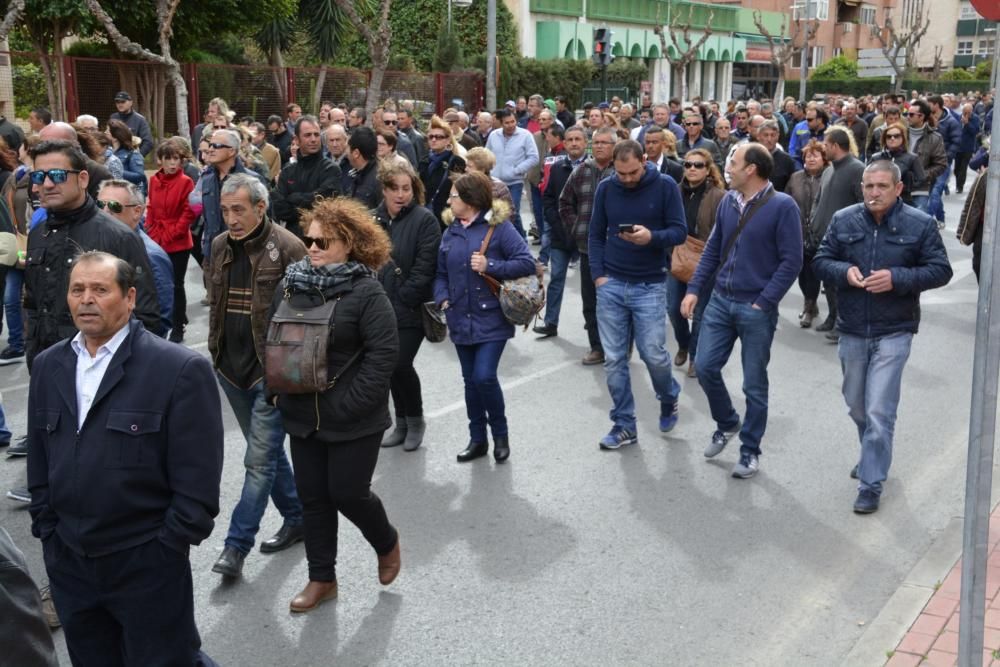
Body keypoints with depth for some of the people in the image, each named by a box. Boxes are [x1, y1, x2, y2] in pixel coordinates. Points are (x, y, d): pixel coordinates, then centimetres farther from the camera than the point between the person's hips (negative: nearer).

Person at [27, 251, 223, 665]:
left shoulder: (180, 369, -13)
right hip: (67, 561, 6)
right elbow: (39, 464, 13)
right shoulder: (48, 367, 6)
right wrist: (47, 531, 8)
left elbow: (197, 480, -13)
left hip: (147, 565, -5)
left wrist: (164, 551, -12)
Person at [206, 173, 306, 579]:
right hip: (232, 367, 7)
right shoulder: (220, 247, 7)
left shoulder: (288, 248, -13)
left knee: (260, 458, -4)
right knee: (266, 450, 17)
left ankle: (237, 544, 3)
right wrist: (215, 352, 15)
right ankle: (296, 518, 32)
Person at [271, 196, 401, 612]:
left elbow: (384, 353, -18)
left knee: (347, 493, 1)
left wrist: (350, 404, -20)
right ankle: (322, 578, 28)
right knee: (312, 497, 12)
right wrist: (278, 389, 5)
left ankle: (387, 543, 33)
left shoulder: (366, 292, -14)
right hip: (302, 416, 6)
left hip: (353, 420, -6)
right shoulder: (290, 286, 4)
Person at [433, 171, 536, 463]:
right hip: (461, 320, 6)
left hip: (491, 319, -6)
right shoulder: (451, 231, 9)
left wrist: (490, 266, -19)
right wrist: (443, 298, -4)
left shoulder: (499, 226, -9)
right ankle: (477, 439, 26)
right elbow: (441, 272, 14)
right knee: (471, 380, 12)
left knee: (485, 376, -13)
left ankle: (500, 434, 10)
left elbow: (527, 263, -12)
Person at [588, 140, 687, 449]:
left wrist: (652, 237, -25)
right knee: (613, 359, 4)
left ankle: (669, 398, 29)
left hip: (650, 285, -3)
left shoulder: (665, 186, -6)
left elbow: (680, 231, -6)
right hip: (611, 284, 3)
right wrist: (598, 275, -2)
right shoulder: (605, 188, 2)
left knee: (653, 354, -3)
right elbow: (596, 234, 8)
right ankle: (624, 425, 16)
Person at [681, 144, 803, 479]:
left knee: (754, 384, 5)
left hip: (756, 309, -5)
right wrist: (694, 289, 5)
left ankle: (750, 450, 21)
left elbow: (792, 260, -13)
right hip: (720, 300, 5)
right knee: (705, 366, 5)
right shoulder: (728, 201, 4)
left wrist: (764, 302, -15)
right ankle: (727, 423, 31)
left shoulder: (782, 206, -13)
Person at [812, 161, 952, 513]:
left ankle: (871, 482, 3)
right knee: (856, 405, 18)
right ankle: (873, 454, 44)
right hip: (852, 330, 4)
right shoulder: (843, 220, 1)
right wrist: (844, 271, -16)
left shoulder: (920, 224, -6)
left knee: (879, 411, -8)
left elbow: (940, 270, -5)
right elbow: (821, 261, 6)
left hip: (893, 332, -4)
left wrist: (897, 279, -20)